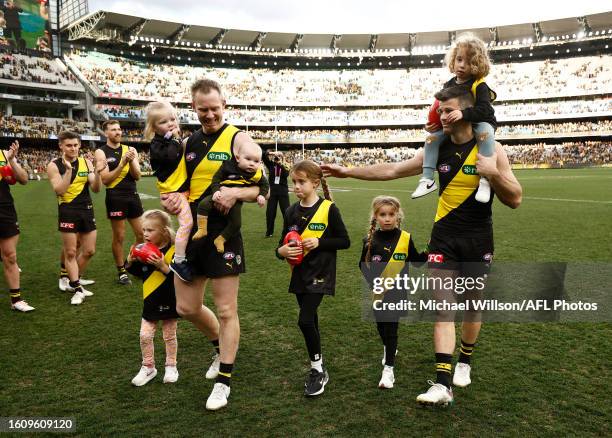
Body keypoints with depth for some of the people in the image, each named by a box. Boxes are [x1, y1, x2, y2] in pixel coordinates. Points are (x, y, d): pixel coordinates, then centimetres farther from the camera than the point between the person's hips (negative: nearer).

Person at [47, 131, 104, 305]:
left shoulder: (86, 162, 3)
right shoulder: (54, 165, -6)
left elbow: (96, 189, -4)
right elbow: (59, 190, -18)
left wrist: (97, 172, -21)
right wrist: (68, 169, -25)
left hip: (87, 210, 4)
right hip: (68, 211, -4)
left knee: (89, 251, 9)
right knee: (70, 252, 0)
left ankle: (74, 280, 30)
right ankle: (77, 289, 11)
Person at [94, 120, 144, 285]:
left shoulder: (130, 149, 7)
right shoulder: (101, 152, -3)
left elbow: (137, 176, 2)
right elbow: (105, 179, -12)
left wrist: (131, 161, -15)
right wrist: (122, 163, -20)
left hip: (133, 195, 4)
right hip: (115, 197, -4)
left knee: (142, 234, 7)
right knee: (119, 237, 4)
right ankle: (121, 271, 17)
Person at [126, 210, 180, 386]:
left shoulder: (173, 252, -19)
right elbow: (138, 273, 10)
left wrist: (164, 267, -34)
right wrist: (130, 262, -9)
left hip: (169, 302, -4)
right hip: (150, 302, 4)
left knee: (169, 336, 13)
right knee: (145, 335, 5)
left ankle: (171, 367, 31)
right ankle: (148, 367, 25)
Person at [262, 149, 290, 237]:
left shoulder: (284, 166, 4)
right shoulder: (271, 164, 5)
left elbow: (286, 174, -15)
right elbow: (263, 155, -3)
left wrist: (281, 164, -22)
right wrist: (271, 153, -19)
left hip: (283, 191, -1)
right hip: (272, 190, 1)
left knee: (286, 211, 0)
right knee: (270, 211, 5)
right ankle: (269, 232, 17)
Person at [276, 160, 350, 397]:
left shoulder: (328, 209, -10)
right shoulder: (291, 212, 5)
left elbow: (345, 241, -7)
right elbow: (284, 242, 11)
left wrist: (319, 242, -20)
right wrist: (281, 251, -11)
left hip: (320, 273, -5)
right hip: (300, 273, 6)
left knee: (305, 320, -14)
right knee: (311, 322, 15)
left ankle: (318, 370, 6)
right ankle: (318, 370, 32)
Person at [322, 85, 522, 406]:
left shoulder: (490, 149, -9)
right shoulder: (438, 149, 0)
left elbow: (515, 200, -8)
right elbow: (393, 170, 5)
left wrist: (494, 173, -26)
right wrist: (348, 172, 3)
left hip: (478, 239, -2)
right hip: (444, 237, 2)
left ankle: (464, 362, 37)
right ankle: (442, 384, -4)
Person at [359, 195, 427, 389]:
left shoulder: (405, 238, -6)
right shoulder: (371, 239, -5)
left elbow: (416, 261, 5)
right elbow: (363, 264, 1)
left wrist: (429, 251, -11)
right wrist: (373, 281, -13)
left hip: (397, 291, -2)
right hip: (378, 292, 3)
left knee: (391, 327, -7)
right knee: (381, 325, 18)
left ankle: (388, 368, 0)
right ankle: (388, 349, 48)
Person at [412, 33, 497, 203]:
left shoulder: (479, 86, -15)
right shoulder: (449, 86, 2)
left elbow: (484, 110, -28)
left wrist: (463, 113, -43)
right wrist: (434, 123, -9)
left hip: (479, 123, -5)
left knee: (485, 131, -38)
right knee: (433, 136, -12)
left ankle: (485, 180, -38)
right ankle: (428, 180, -9)